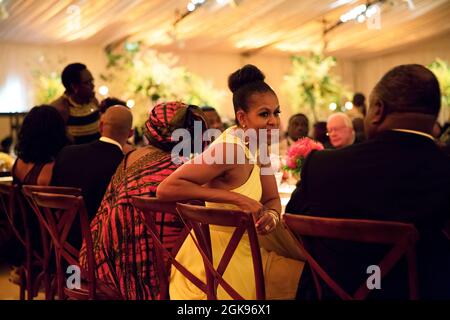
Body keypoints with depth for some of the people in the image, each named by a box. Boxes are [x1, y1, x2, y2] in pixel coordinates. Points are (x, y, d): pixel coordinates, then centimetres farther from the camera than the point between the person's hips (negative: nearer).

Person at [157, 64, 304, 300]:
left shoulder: (257, 146, 4)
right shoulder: (229, 148, -22)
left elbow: (272, 199, 9)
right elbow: (165, 189, -27)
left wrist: (272, 216, -15)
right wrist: (237, 198, -28)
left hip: (240, 251, 8)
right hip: (217, 257, -7)